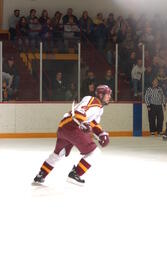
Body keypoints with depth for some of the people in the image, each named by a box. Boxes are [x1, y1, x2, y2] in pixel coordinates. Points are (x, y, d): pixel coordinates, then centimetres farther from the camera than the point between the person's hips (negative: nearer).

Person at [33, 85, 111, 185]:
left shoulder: (100, 108, 22)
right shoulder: (91, 100, -9)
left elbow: (94, 123, 29)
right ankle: (75, 174, -8)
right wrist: (83, 123, -39)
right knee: (93, 151, -8)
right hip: (71, 127, -11)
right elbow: (78, 111, -24)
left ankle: (41, 175, 32)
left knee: (59, 153, 25)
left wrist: (101, 134, 15)